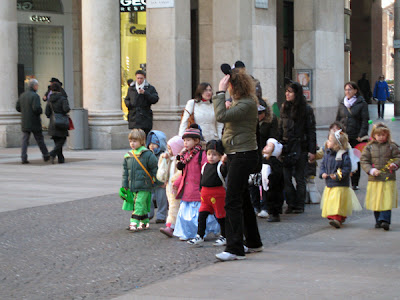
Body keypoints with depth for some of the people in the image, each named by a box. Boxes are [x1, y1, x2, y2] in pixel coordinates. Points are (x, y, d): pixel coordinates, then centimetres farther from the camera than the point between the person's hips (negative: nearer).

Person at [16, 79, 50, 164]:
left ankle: (24, 158, -6)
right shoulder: (35, 96, -14)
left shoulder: (22, 95, 8)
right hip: (34, 123, -5)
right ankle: (46, 155, 19)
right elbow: (36, 108, -24)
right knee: (40, 139, 8)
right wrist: (40, 111, -4)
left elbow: (18, 108, 10)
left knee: (25, 140, 3)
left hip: (25, 123, 5)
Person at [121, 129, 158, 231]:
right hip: (132, 187, 6)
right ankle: (145, 222, 24)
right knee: (142, 207, 13)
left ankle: (134, 223, -12)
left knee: (139, 205, -11)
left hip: (144, 187, -6)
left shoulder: (148, 155, -9)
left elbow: (155, 169, -3)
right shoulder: (128, 156, 9)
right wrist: (124, 186, 11)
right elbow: (125, 171, 14)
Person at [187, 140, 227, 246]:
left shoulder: (221, 166, -8)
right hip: (205, 194, 6)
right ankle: (200, 236, 11)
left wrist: (224, 163, -44)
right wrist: (201, 190, 20)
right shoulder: (205, 166, 12)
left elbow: (225, 173, -30)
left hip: (218, 194, -6)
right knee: (202, 215, 4)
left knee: (221, 216, 4)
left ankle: (224, 237, 17)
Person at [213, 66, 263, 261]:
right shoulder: (240, 101, 12)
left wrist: (220, 92, -22)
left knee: (232, 202, -11)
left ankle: (235, 249, -11)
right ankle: (253, 243, 30)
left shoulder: (247, 104, -19)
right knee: (243, 201, 18)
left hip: (243, 156, -11)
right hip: (237, 155, 11)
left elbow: (222, 116, -30)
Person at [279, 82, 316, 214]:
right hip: (286, 147, 4)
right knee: (286, 177, -1)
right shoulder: (284, 108, 10)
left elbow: (311, 131, -4)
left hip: (300, 147, -4)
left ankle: (299, 205, 11)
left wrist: (312, 151, -8)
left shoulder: (306, 109, -4)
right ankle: (291, 204, 7)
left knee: (299, 177, 3)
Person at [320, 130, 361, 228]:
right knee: (329, 202, 12)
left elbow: (347, 168, -14)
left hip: (340, 185, -7)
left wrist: (338, 176, -24)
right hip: (329, 184, 7)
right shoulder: (327, 154, 8)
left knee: (337, 202, -15)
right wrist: (322, 173, -4)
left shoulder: (344, 156, -13)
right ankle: (331, 216, 26)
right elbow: (322, 165, 15)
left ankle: (337, 218, -20)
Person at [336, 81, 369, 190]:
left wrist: (361, 135, -13)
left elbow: (365, 121, -4)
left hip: (356, 137, -3)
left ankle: (355, 183, 13)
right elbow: (338, 120, 16)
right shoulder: (342, 105, 12)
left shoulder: (362, 104, -1)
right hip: (343, 136, 3)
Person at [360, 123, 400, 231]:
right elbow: (364, 160, 3)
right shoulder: (369, 147, 4)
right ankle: (378, 220, 20)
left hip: (388, 178, -2)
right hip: (374, 179, 2)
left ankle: (385, 220, -12)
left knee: (387, 200, -10)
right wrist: (371, 170, -11)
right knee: (375, 201, 7)